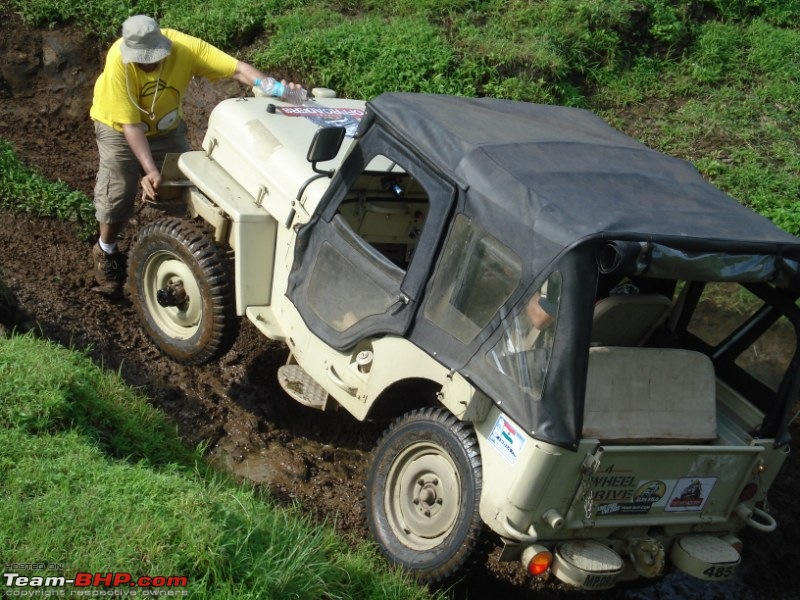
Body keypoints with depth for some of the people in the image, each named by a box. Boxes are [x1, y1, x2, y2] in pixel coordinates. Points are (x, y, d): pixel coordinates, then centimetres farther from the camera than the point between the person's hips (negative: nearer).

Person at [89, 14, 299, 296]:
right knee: (117, 195, -4)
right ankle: (106, 253, 23)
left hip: (165, 126, 3)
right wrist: (150, 171, -43)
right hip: (119, 126, -3)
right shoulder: (118, 62, -36)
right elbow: (131, 125, -35)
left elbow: (237, 68, -36)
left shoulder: (185, 47, -31)